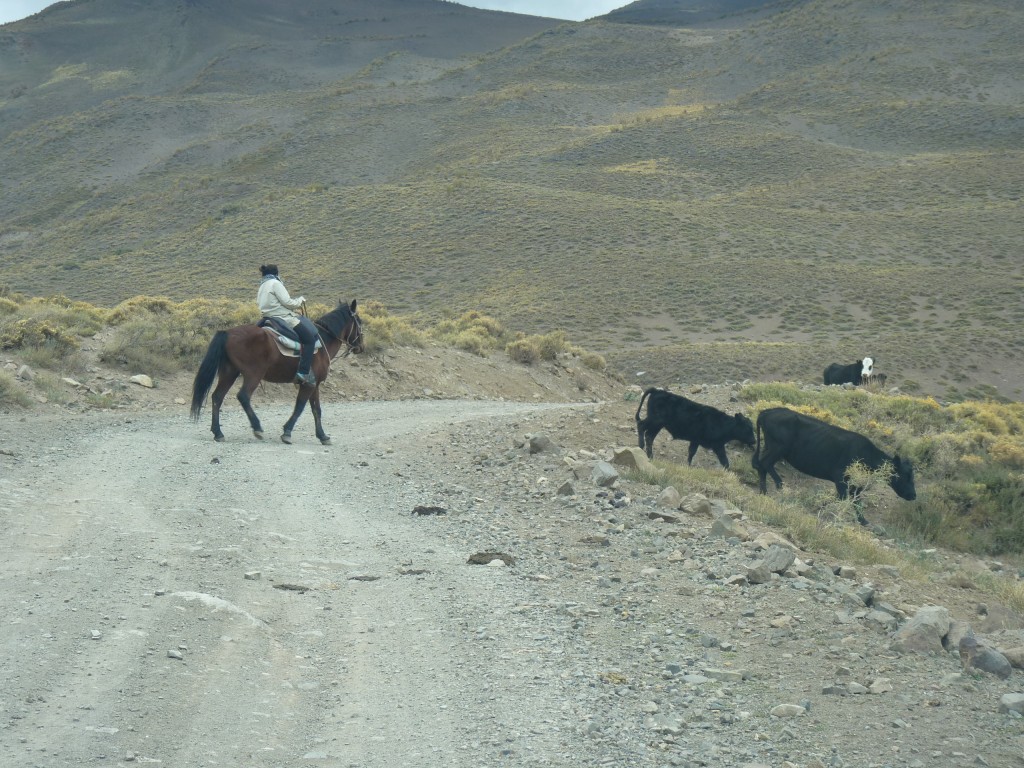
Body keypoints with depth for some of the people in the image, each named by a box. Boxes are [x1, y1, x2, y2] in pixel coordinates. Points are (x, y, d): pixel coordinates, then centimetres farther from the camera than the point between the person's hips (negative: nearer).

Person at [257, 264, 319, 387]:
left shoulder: (262, 287, 20)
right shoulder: (275, 283, -9)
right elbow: (288, 302, -16)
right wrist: (301, 300, 4)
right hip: (284, 318, -10)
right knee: (310, 338, -10)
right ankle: (304, 372, -21)